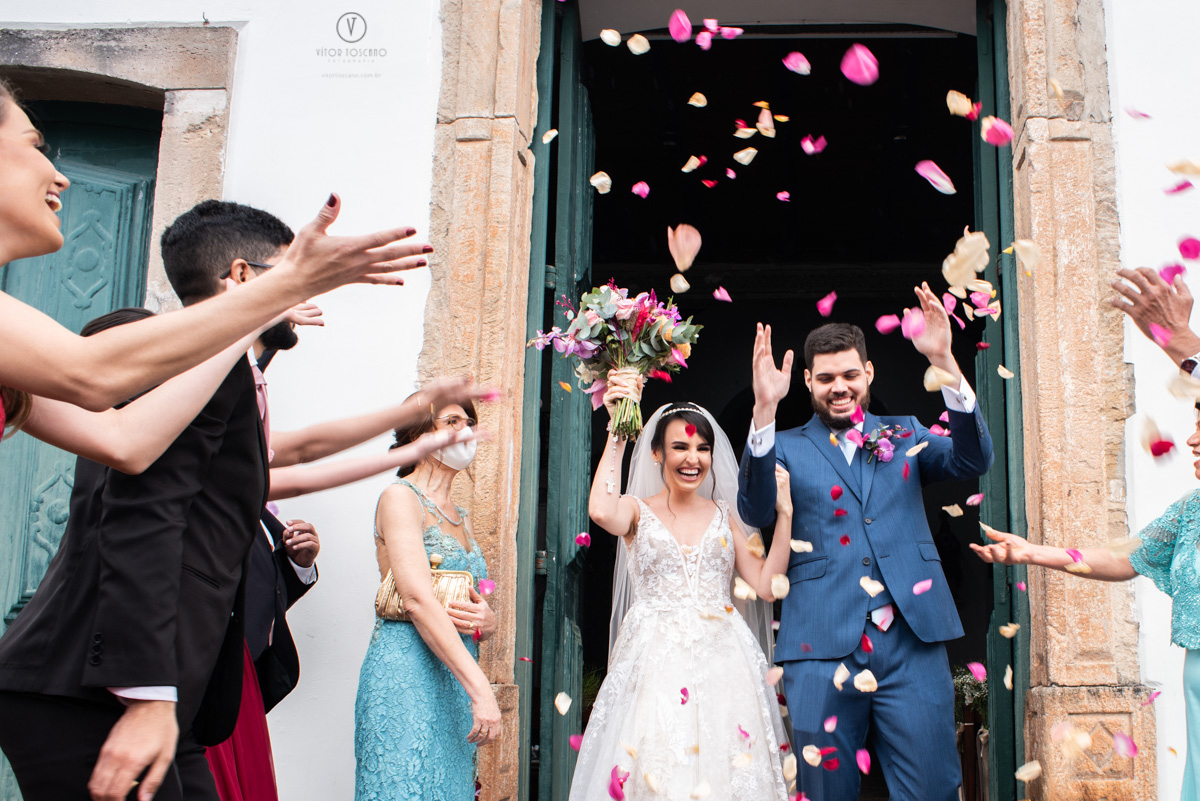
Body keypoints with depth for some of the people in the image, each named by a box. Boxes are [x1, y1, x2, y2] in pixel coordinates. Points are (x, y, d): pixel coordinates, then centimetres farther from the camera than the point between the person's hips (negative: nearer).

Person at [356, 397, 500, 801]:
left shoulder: (461, 518, 19)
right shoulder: (400, 497, -3)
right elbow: (417, 598, -16)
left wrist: (487, 621, -3)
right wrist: (480, 688, -23)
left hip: (456, 682, 8)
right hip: (407, 676, -7)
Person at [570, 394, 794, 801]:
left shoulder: (724, 515, 12)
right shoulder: (638, 511, 5)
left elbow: (767, 586, 4)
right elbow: (601, 511, -21)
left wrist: (784, 513, -1)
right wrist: (617, 433, -15)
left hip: (722, 662, 2)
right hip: (654, 664, -2)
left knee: (726, 768, -1)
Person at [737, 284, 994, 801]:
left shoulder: (905, 434, 16)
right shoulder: (787, 448, 9)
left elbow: (974, 460, -1)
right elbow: (755, 511, -9)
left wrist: (945, 364, -15)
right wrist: (764, 413, -23)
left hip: (911, 641, 1)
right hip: (822, 647, -1)